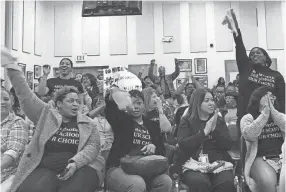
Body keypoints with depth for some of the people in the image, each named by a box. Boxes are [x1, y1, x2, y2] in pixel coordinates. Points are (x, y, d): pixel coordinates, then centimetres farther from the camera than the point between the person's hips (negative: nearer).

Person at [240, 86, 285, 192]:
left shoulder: (281, 116, 19)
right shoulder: (248, 118, 7)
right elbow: (249, 135, -14)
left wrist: (272, 110, -7)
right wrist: (265, 113, -11)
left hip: (281, 157, 3)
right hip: (260, 159, -3)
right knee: (268, 181, -34)